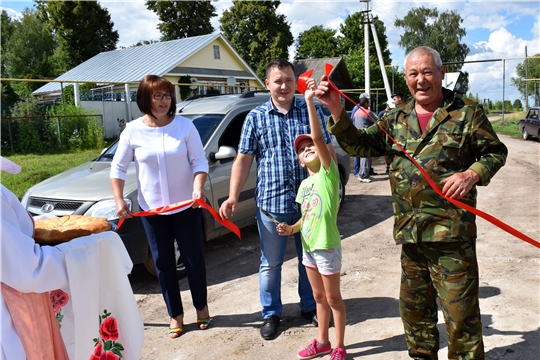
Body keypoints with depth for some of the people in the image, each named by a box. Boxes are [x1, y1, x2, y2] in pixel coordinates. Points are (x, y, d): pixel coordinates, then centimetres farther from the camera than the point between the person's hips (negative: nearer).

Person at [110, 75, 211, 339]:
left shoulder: (185, 125, -6)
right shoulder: (133, 130, -4)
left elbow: (199, 161, -5)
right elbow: (118, 168, 3)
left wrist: (198, 187, -22)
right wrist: (119, 200, -6)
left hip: (186, 206, -1)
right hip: (151, 208, 1)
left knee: (194, 258, 9)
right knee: (163, 263, 9)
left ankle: (201, 307, 31)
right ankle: (176, 315, 25)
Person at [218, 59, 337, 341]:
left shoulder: (311, 112, 3)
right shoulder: (256, 117, 2)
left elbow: (328, 150, 6)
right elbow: (243, 159, 0)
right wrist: (233, 196, -8)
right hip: (271, 201, -1)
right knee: (270, 263, 10)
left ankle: (309, 307, 36)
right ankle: (270, 314, 28)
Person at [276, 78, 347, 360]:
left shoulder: (328, 173, -12)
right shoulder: (304, 185, 7)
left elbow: (319, 137, -25)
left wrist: (310, 101, -28)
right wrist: (292, 228, -3)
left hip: (327, 247, -7)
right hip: (308, 246, 7)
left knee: (333, 298, 8)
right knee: (319, 297, 19)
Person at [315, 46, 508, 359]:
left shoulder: (467, 113, 0)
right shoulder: (396, 119, 10)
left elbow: (496, 152, 5)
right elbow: (359, 145, 5)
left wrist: (473, 174, -15)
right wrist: (336, 110, -8)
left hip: (451, 231, -4)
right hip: (409, 233, 5)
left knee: (461, 312, 3)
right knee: (414, 309, 19)